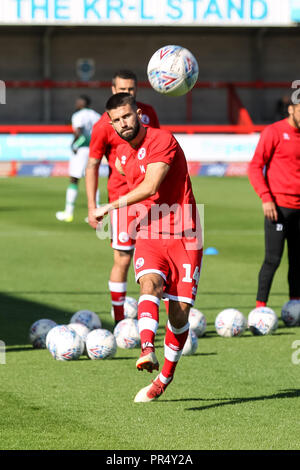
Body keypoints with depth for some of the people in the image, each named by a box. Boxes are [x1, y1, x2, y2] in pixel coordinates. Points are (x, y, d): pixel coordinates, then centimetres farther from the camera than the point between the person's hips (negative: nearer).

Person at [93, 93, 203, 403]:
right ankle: (147, 351, -48)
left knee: (179, 312, -4)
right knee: (149, 284, -28)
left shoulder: (163, 141, -12)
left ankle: (166, 376, 15)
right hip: (149, 237, 4)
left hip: (184, 238, -4)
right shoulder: (122, 155, 11)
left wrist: (110, 207, -19)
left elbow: (150, 187, -22)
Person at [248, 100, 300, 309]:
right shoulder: (274, 132, -5)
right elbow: (255, 167, -6)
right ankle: (260, 307, -4)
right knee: (273, 259, -9)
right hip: (279, 206, -6)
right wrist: (266, 198, -16)